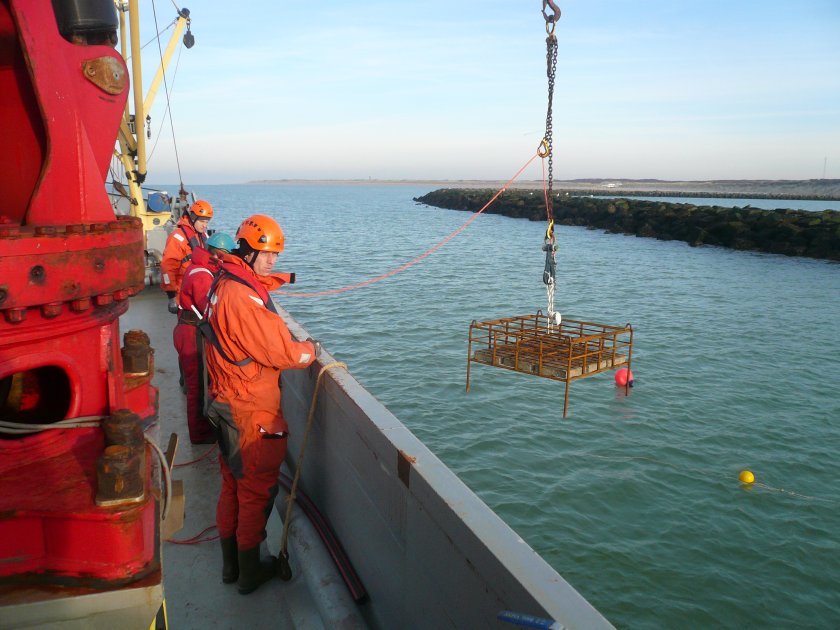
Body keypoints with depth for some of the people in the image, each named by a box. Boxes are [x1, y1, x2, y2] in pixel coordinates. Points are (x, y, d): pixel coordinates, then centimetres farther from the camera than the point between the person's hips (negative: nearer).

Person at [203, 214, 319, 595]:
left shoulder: (223, 285, 4)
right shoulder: (245, 298, -25)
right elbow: (281, 352, -23)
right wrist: (310, 350, -7)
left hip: (226, 405, 10)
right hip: (252, 413, -10)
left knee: (232, 485, 21)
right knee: (257, 491, 7)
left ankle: (230, 564, 36)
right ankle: (250, 572, 23)